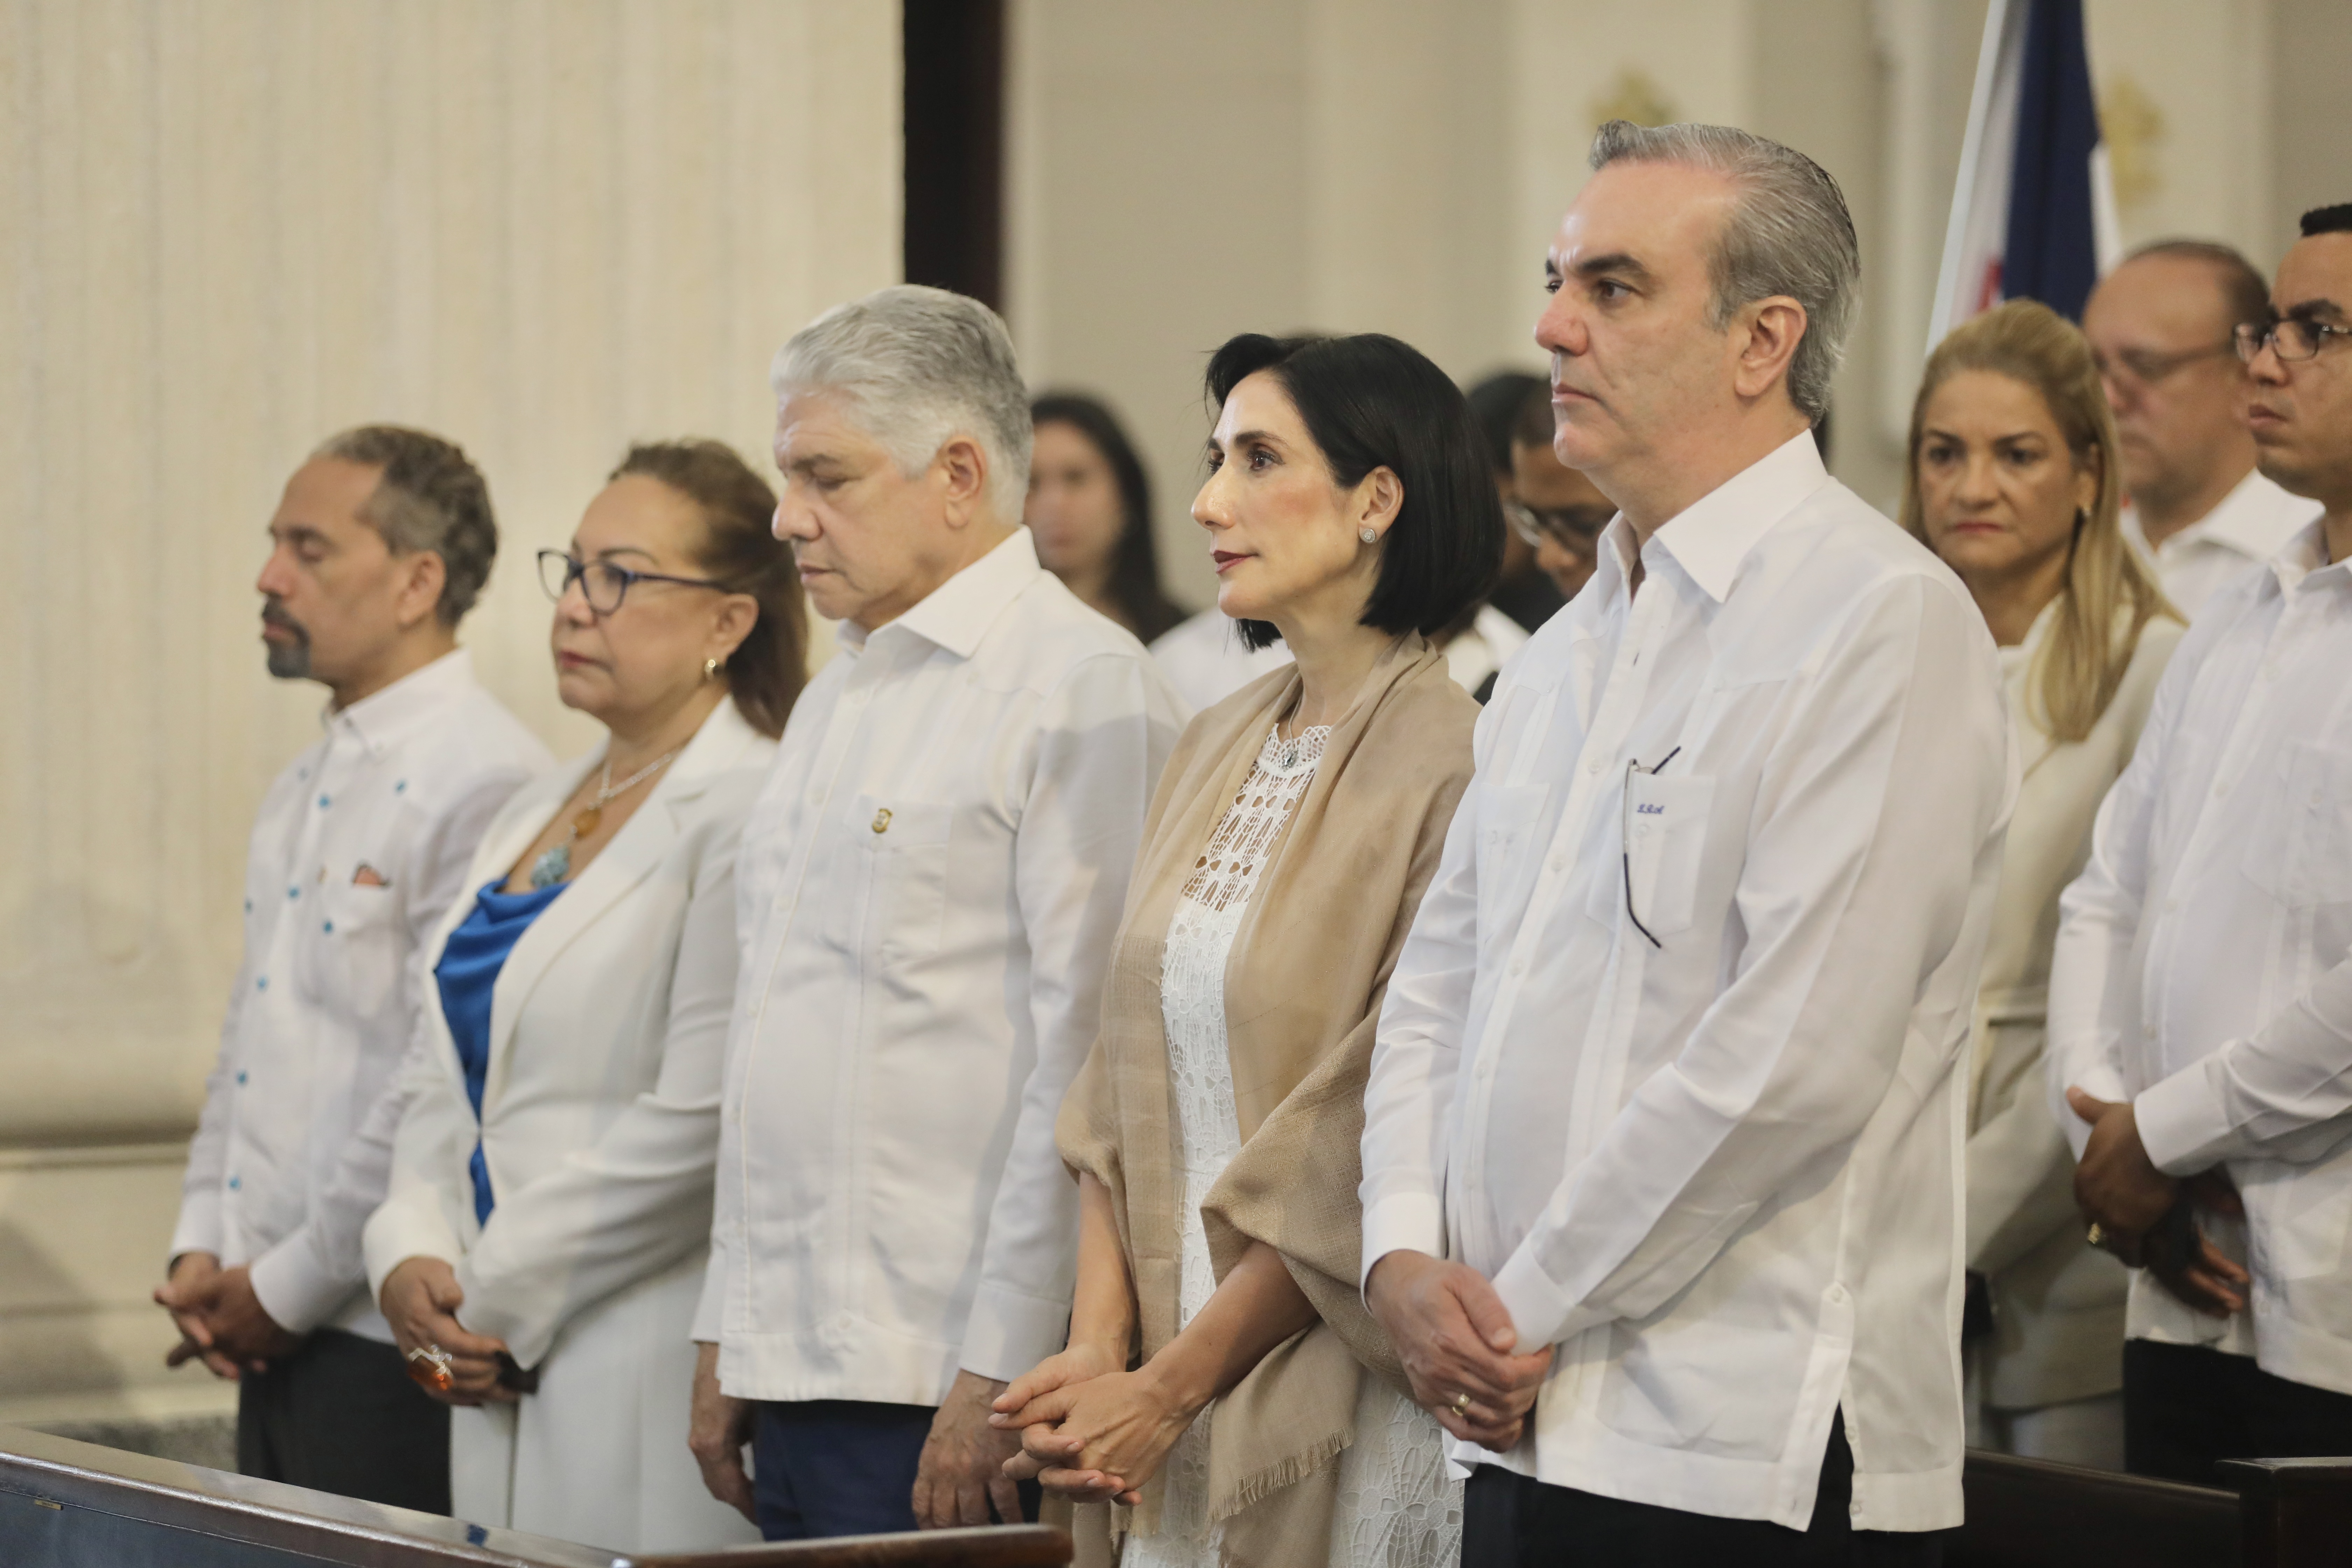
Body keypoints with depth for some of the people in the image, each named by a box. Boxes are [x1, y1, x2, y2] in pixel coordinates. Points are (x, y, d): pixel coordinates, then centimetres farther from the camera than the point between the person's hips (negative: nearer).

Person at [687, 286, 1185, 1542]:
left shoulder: (1081, 690, -9)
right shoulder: (835, 698, 19)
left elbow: (1085, 1064, -15)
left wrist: (997, 1378, -18)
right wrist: (725, 1339, 17)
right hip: (795, 1376, 8)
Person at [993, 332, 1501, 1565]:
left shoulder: (1450, 764, -12)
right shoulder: (1218, 746, 11)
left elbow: (1376, 1144, -14)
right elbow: (1124, 1085, 10)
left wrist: (1175, 1384, -12)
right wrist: (1099, 1346, -2)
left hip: (1354, 1415, -6)